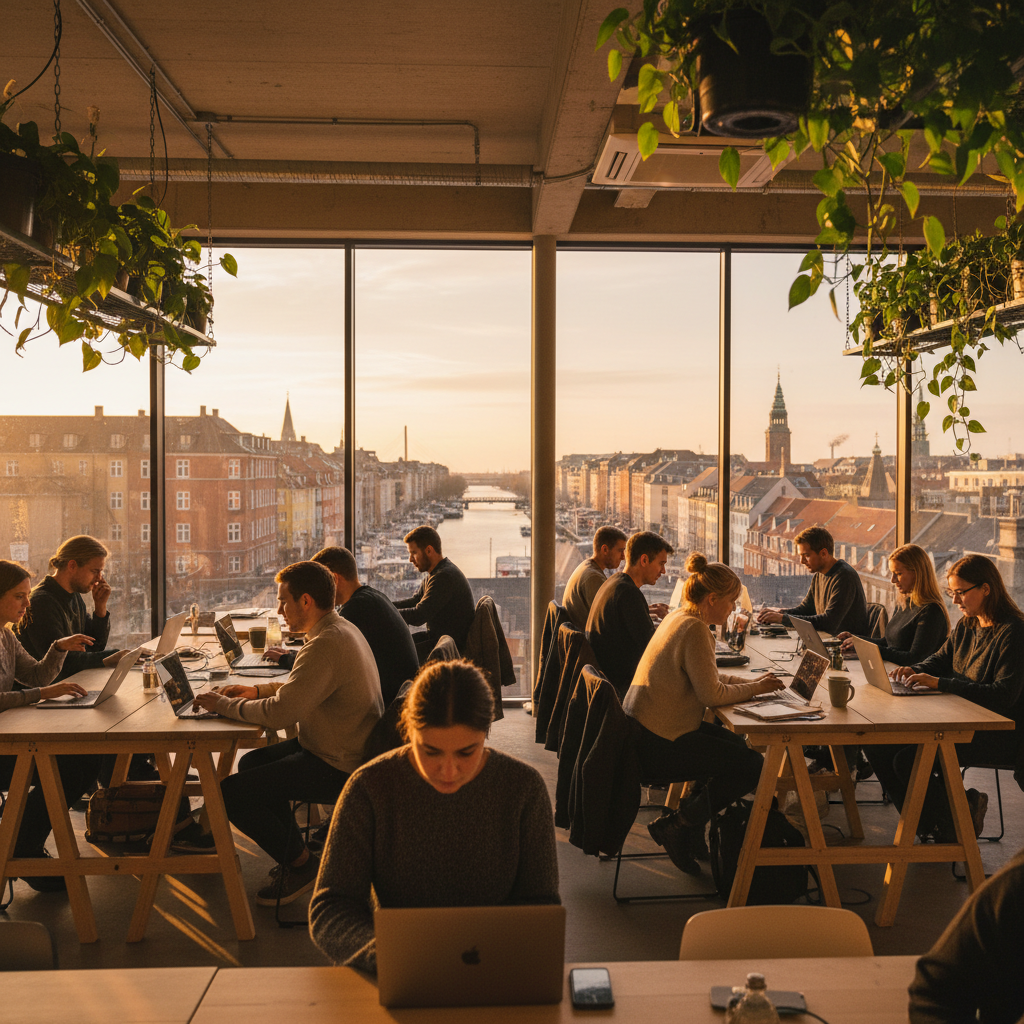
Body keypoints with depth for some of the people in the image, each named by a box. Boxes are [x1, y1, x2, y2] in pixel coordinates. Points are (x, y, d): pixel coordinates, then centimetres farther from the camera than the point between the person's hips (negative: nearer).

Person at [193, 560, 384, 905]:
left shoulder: (325, 645, -25)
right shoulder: (341, 628, 8)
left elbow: (281, 712, -28)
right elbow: (303, 687, 22)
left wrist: (226, 705, -12)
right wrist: (257, 691, 11)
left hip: (338, 768, -11)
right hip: (348, 751, 11)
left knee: (232, 793, -11)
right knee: (252, 763, 24)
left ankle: (301, 864, 7)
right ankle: (296, 856, 27)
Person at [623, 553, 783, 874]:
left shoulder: (679, 617, 11)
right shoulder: (695, 630, -20)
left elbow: (706, 678, 20)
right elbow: (712, 694, -19)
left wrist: (752, 682, 10)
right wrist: (756, 688, -3)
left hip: (643, 732, 11)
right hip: (658, 745, -11)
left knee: (737, 745, 20)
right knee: (753, 766, -6)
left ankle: (688, 821, 20)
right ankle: (675, 825, 0)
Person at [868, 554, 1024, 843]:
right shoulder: (966, 626, 10)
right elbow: (941, 659, 23)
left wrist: (939, 683, -27)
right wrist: (914, 670, -1)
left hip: (1001, 735, -9)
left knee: (909, 760, -24)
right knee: (879, 747, -7)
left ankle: (954, 829, 2)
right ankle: (930, 824, 7)